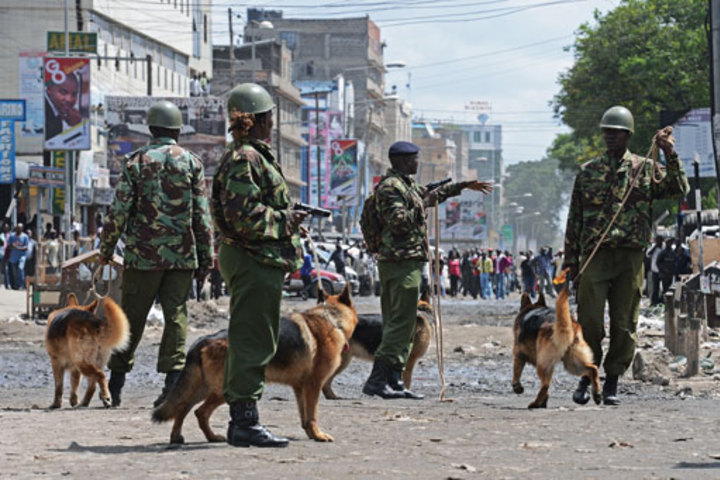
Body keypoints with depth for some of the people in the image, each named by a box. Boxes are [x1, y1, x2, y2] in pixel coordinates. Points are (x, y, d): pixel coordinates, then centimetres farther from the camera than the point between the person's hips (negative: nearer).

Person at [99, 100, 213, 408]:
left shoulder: (137, 161, 0)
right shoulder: (191, 163, 3)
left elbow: (119, 211, -3)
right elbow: (201, 215, 1)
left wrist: (106, 249, 7)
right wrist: (206, 256, 7)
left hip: (143, 254, 0)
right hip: (182, 255, 0)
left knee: (132, 317, 7)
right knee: (176, 316, 2)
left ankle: (115, 385, 13)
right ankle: (173, 380, -8)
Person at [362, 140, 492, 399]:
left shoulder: (408, 184, 19)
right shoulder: (390, 187, -12)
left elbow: (432, 194, 37)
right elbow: (399, 222, -23)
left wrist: (464, 186, 42)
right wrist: (422, 207, -13)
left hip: (409, 261, 11)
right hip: (401, 262, -11)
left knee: (400, 324, 10)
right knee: (401, 322, -14)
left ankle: (394, 381, 10)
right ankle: (377, 380, -18)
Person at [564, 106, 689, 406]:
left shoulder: (644, 169, 10)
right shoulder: (588, 171, 13)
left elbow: (678, 189, -3)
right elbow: (574, 218, 14)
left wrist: (670, 154, -12)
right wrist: (571, 260, 9)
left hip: (630, 256, 0)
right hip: (595, 255, 0)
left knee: (624, 324, 2)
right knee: (589, 322, -7)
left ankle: (612, 382, 12)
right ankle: (587, 377, 9)